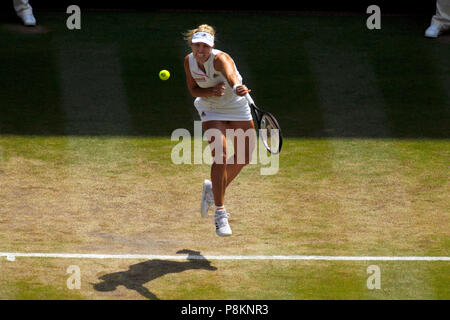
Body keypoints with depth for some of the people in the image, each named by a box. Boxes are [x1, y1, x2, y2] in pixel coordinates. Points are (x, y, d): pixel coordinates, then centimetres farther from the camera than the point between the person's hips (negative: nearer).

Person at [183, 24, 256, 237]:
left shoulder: (220, 59, -29)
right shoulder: (189, 61, -14)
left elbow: (230, 74, -53)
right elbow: (193, 90, -2)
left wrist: (236, 86, -77)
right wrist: (210, 92, -25)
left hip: (237, 108, 0)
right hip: (212, 111, 0)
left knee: (244, 157, 9)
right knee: (220, 155, -19)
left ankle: (213, 188, 35)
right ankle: (220, 212, -13)